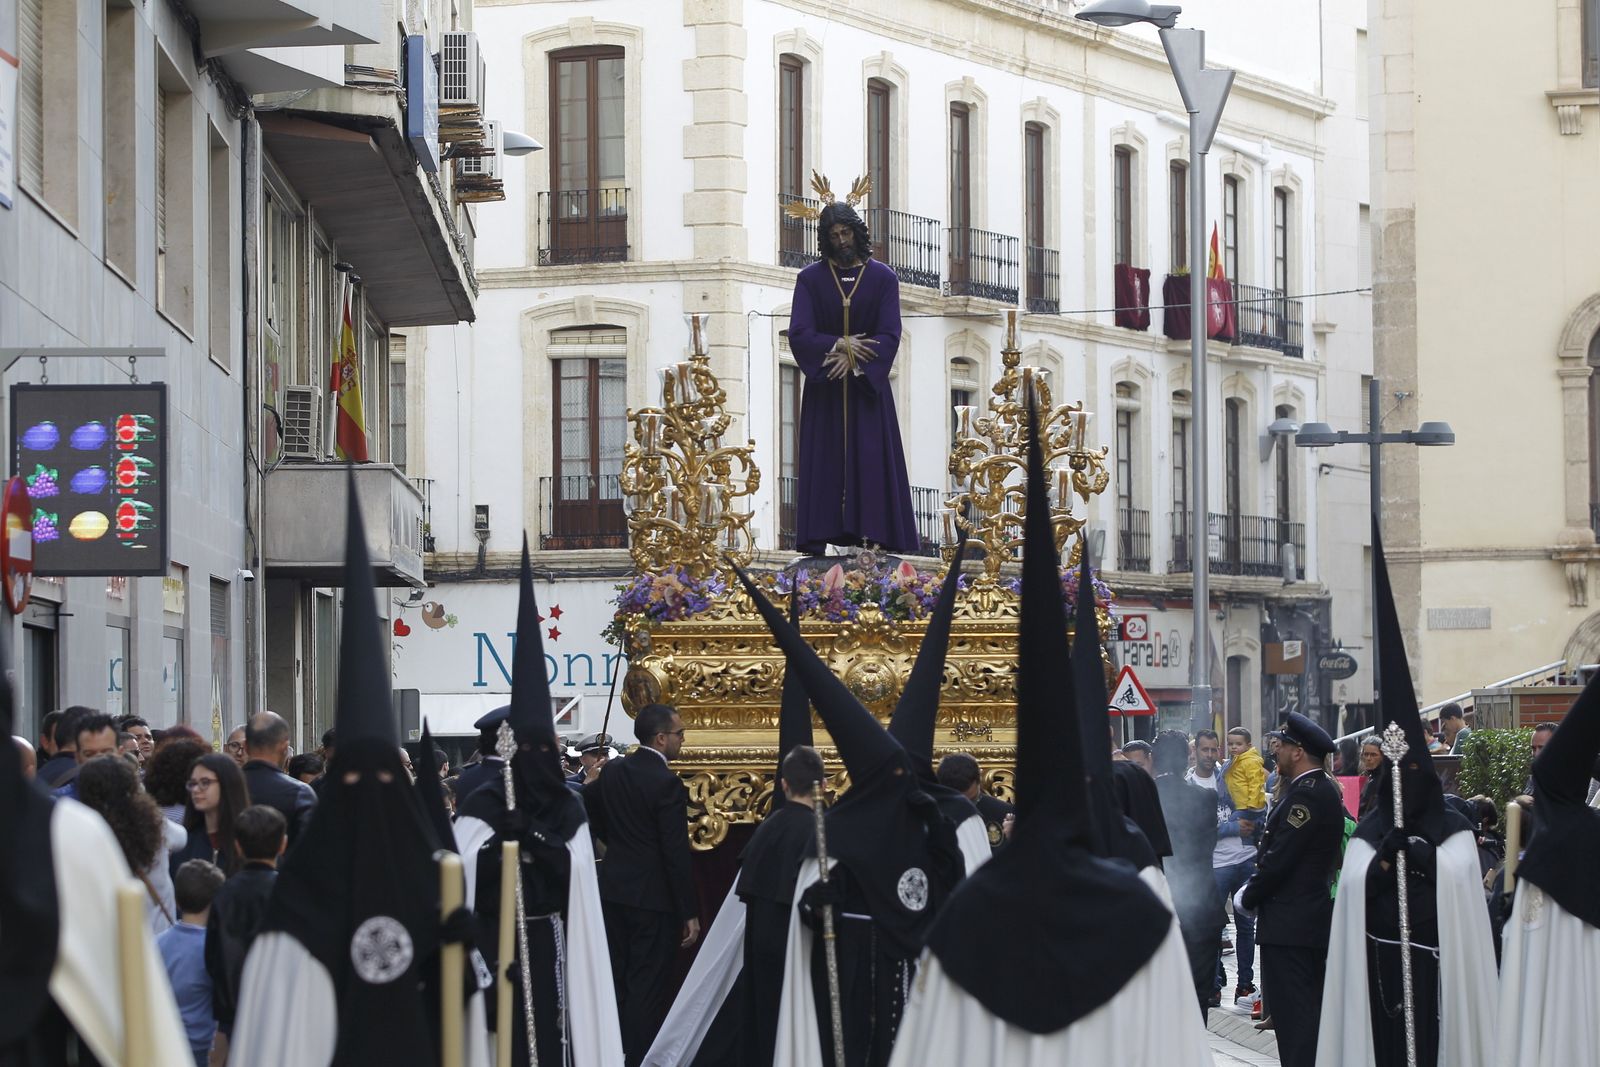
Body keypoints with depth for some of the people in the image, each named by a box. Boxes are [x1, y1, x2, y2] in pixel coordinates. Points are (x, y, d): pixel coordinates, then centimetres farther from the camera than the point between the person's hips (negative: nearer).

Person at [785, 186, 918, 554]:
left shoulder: (883, 278, 1)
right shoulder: (811, 279, 2)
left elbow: (889, 335, -5)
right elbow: (799, 333, -6)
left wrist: (853, 358, -17)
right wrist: (840, 345, -18)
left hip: (868, 386, 0)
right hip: (824, 389, 0)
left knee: (871, 460, -5)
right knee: (823, 462, -4)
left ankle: (873, 535, -6)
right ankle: (817, 537, -6)